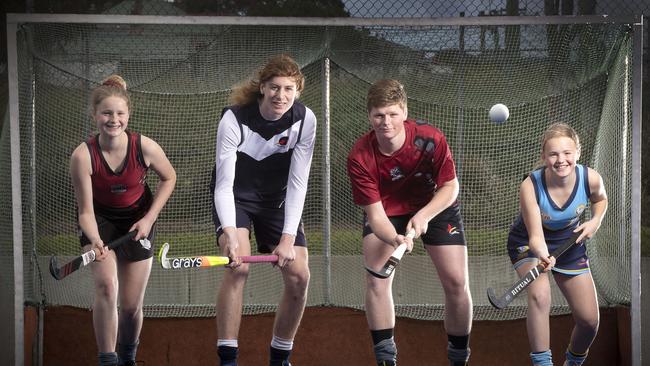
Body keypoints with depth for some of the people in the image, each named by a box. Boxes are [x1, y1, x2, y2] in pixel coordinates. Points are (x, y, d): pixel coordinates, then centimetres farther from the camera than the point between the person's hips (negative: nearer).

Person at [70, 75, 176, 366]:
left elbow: (169, 178, -2)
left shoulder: (145, 148, -24)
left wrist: (149, 218, -11)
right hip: (100, 221, -1)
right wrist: (95, 241, -42)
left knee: (132, 306, 2)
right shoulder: (83, 156, -27)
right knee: (106, 286, -25)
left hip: (137, 221, 1)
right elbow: (86, 212, -23)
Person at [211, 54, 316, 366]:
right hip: (235, 197, -3)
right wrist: (230, 234, -42)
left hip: (276, 200, 3)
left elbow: (297, 183, -19)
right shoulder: (234, 120, -27)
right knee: (238, 267, -26)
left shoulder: (305, 120, -19)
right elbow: (224, 184, -28)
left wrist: (288, 238, -26)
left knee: (299, 277, -7)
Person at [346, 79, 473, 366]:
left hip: (436, 205, 0)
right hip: (386, 213, 0)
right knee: (376, 279, -18)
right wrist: (395, 239, -48)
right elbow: (375, 215, -27)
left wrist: (423, 215, -34)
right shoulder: (359, 158, -30)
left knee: (457, 283, -7)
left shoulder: (430, 139, -31)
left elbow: (450, 186, -17)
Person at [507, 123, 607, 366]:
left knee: (589, 320, 3)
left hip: (569, 243, 4)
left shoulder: (590, 179, -24)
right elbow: (536, 237, -34)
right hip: (528, 245, -3)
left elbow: (600, 199, 3)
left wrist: (595, 221, -17)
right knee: (539, 295, -35)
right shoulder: (530, 186, -34)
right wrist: (542, 255, -56)